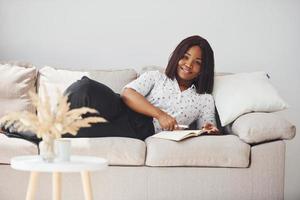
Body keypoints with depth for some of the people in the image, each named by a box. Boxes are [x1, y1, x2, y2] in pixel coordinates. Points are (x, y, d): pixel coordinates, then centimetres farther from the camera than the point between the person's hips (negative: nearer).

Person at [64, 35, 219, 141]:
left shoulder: (205, 100, 24)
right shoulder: (156, 77, 23)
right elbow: (128, 93, 4)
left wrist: (209, 130, -12)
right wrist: (159, 114, -12)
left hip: (145, 132, -2)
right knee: (86, 88, -30)